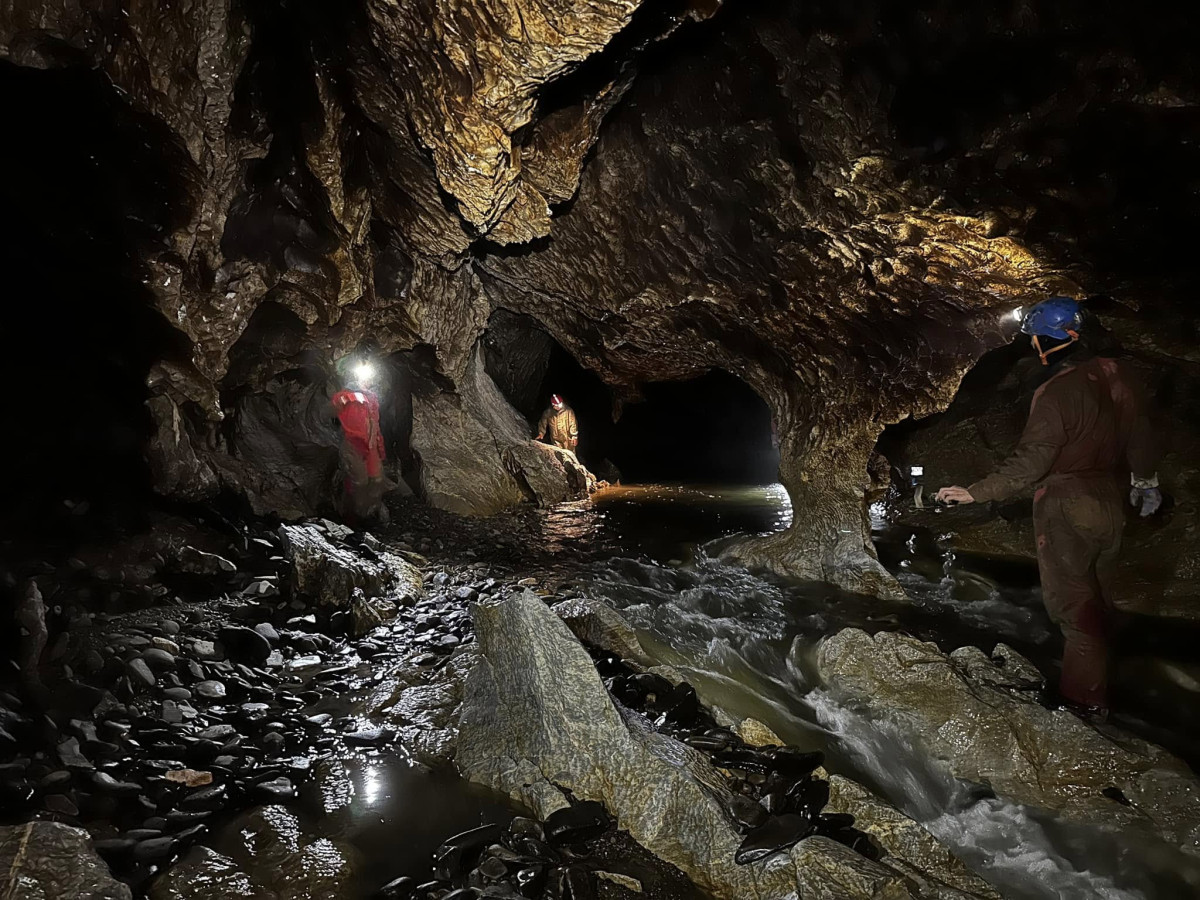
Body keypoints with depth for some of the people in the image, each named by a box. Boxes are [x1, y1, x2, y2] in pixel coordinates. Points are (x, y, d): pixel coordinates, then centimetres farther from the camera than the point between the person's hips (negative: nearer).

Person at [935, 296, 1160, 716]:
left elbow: (1029, 463, -24)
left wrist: (976, 493, -19)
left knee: (1070, 602, 1)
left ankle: (1083, 701, 7)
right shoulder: (1114, 374, 1)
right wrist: (1145, 481, 26)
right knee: (1096, 598, 19)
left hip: (1066, 508, -8)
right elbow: (1139, 433, 12)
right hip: (1108, 502, 8)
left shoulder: (1056, 393, -22)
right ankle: (1096, 690, 33)